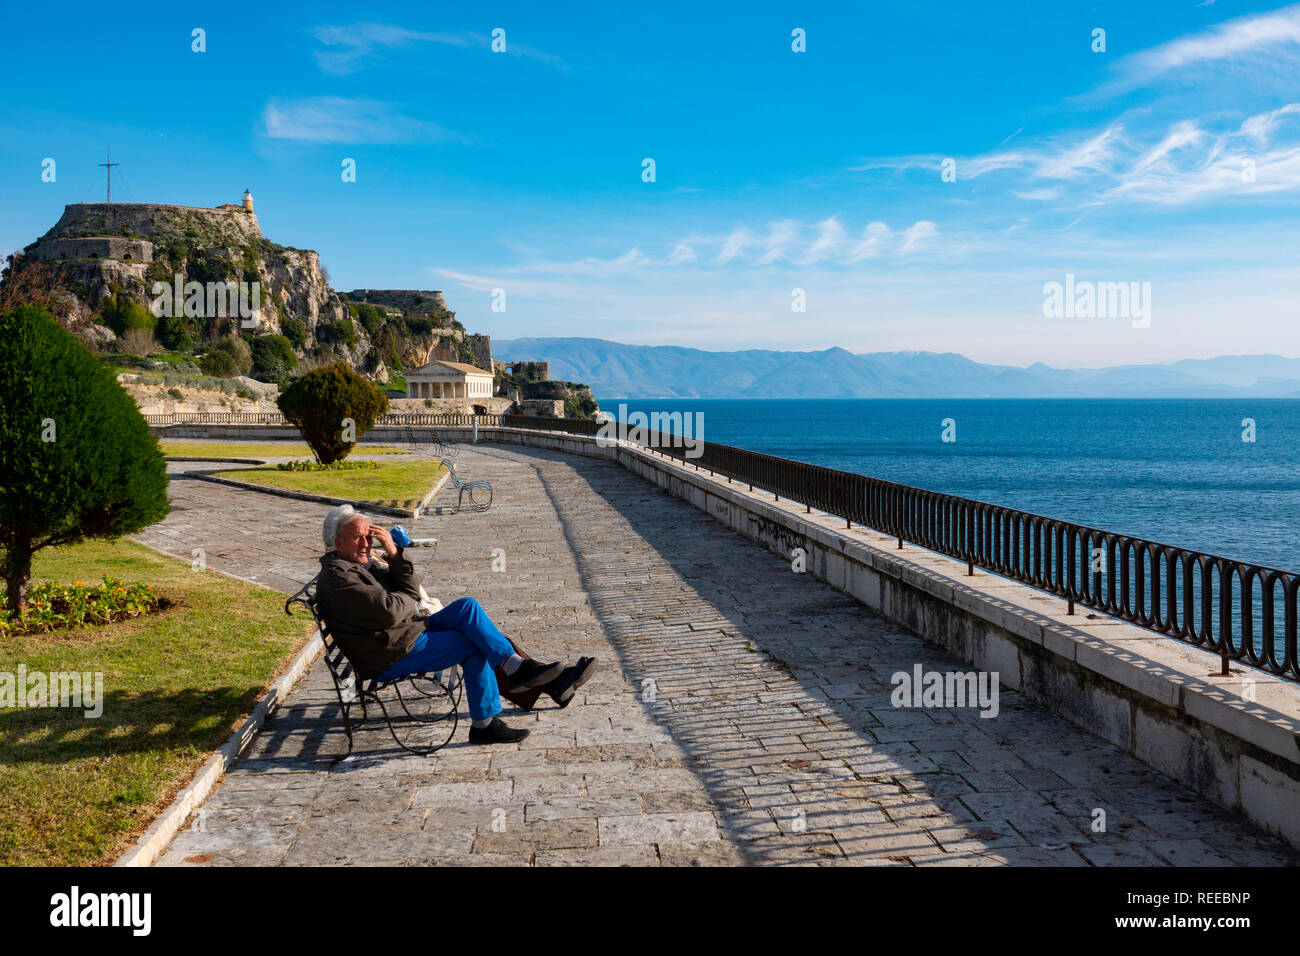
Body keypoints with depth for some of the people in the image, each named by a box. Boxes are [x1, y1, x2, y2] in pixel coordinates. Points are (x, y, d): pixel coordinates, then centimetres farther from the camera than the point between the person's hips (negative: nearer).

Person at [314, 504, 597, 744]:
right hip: (391, 658, -9)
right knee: (476, 643, -19)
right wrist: (408, 600, -3)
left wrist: (394, 554, -8)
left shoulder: (365, 563, 14)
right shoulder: (336, 577, -17)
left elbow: (411, 595, 5)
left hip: (412, 631, 9)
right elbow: (390, 611, -26)